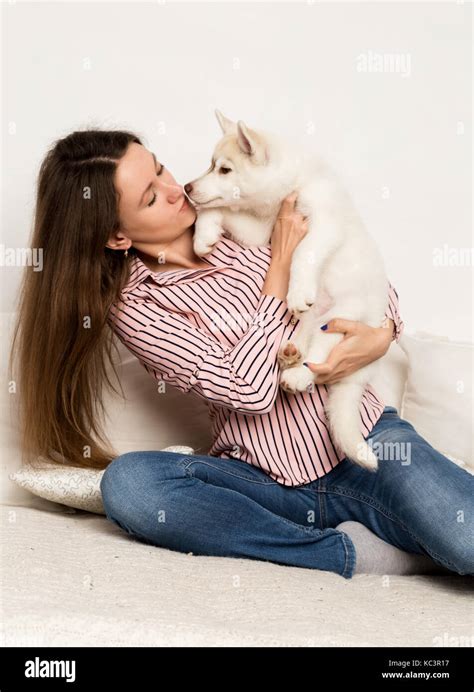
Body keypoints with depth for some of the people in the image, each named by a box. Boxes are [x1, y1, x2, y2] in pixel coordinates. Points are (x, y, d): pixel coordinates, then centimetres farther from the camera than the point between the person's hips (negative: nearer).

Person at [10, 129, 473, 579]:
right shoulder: (133, 307, -5)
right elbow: (250, 389, -18)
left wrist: (380, 337, -13)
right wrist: (281, 262, -11)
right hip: (270, 483, 1)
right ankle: (352, 551, -22)